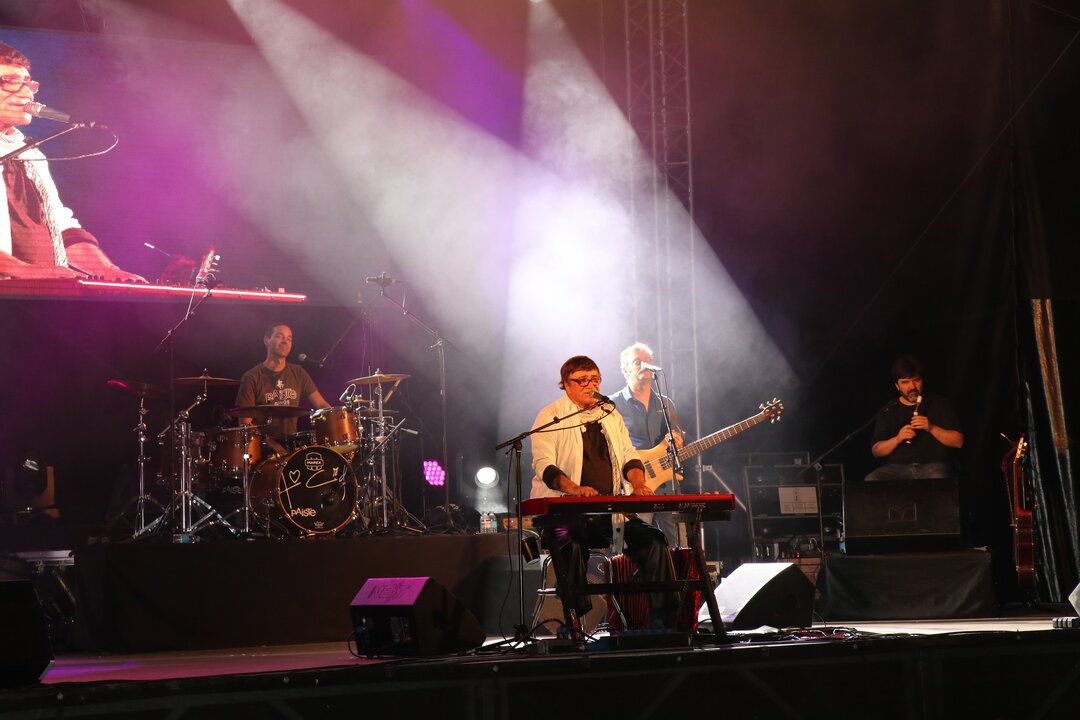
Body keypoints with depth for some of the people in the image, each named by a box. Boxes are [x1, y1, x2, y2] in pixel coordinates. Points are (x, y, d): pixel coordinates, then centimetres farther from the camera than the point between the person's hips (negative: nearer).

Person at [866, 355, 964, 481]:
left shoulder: (939, 404, 11)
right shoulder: (887, 411, 15)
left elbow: (958, 441, 5)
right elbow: (876, 451, 9)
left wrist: (931, 428, -10)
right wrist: (897, 439, -10)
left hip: (933, 465, -2)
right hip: (897, 467, 2)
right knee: (871, 480, -28)